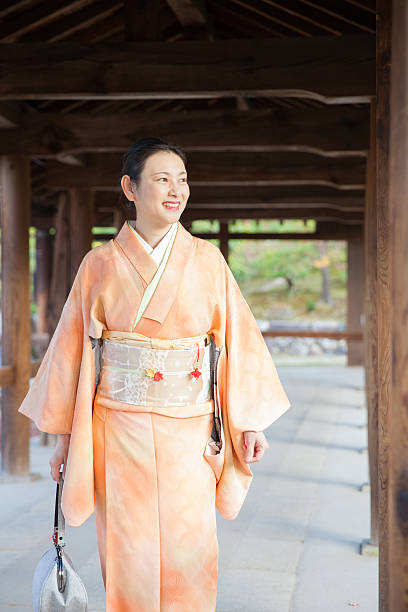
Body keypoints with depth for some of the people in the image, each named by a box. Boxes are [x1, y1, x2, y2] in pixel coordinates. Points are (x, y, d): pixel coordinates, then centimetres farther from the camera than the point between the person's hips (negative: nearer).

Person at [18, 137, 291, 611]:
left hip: (189, 431, 1)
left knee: (189, 555, 1)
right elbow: (72, 349, 5)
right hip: (120, 430, -1)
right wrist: (64, 434, 5)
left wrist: (251, 421, 0)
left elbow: (238, 337, 5)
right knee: (129, 555, 3)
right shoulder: (100, 264, 2)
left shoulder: (207, 260, 4)